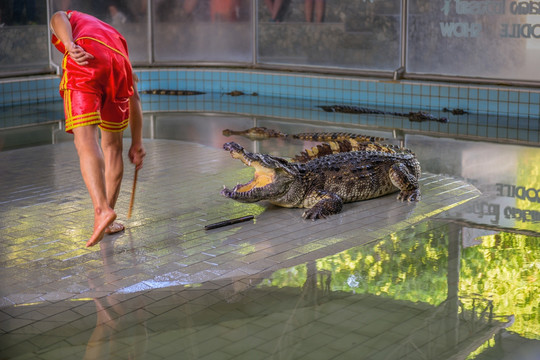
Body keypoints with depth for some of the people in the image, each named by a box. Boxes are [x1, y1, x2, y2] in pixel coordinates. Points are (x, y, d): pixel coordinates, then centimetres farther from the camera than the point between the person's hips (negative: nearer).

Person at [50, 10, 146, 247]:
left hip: (84, 63, -4)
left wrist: (71, 47, -13)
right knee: (112, 144, 16)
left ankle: (102, 210, -33)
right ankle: (107, 221, 16)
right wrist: (137, 144, 38)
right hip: (117, 67, 4)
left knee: (86, 140, -14)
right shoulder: (117, 39, 41)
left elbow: (57, 18, 7)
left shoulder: (72, 19, 36)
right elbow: (134, 97, 35)